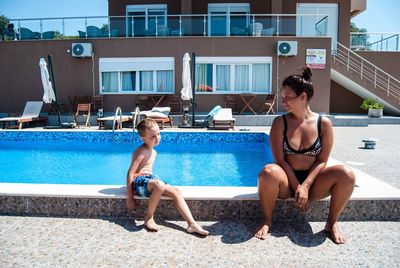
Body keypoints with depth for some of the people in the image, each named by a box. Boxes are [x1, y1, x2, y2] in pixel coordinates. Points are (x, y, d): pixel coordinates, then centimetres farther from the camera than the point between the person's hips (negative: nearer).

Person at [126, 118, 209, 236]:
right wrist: (130, 197, -17)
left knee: (176, 191, -10)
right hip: (139, 182, -9)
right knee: (159, 185, -38)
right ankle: (149, 218, -18)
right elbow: (130, 173, -17)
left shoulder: (153, 152, 14)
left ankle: (192, 224, -16)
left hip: (150, 179, 9)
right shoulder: (141, 152, -15)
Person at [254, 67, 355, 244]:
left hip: (312, 181, 2)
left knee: (346, 174, -25)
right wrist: (297, 187, -16)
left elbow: (321, 161, -5)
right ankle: (267, 221, -11)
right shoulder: (280, 123, -6)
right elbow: (280, 160, -10)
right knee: (269, 172, -36)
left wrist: (305, 186, -17)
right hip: (287, 182, -1)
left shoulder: (324, 123, -4)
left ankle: (332, 223, -1)